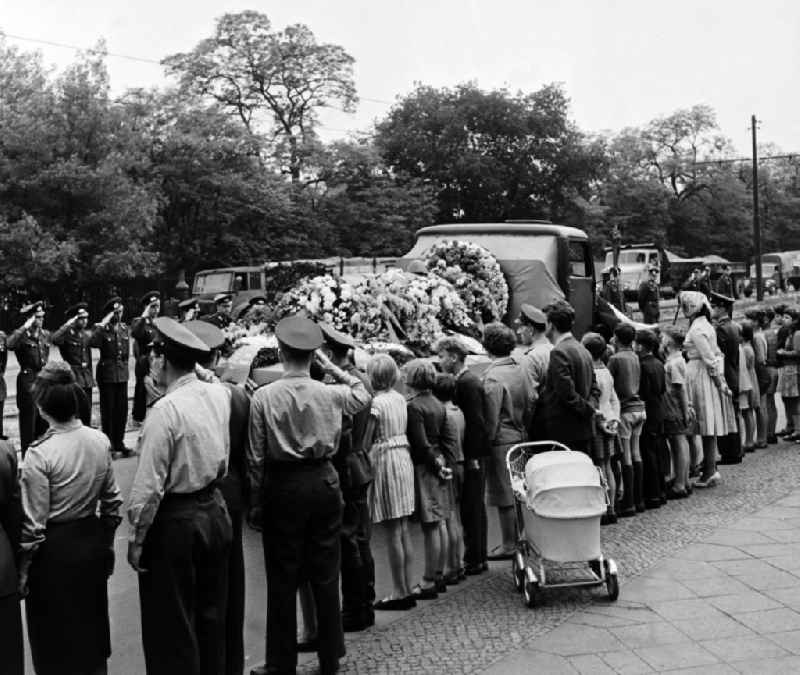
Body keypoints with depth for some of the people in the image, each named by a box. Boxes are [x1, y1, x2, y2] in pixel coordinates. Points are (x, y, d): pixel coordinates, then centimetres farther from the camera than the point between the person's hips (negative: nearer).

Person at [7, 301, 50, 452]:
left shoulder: (46, 335, 8)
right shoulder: (22, 336, -11)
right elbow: (9, 344, -33)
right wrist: (25, 327, -29)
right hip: (28, 384, -6)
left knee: (44, 424, 13)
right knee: (28, 425, 1)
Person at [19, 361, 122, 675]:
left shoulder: (39, 454, -22)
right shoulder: (100, 441, -7)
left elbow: (34, 525, -17)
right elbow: (112, 502, 3)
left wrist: (23, 570, -4)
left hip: (54, 550, -5)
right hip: (92, 541, 5)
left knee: (57, 641, 13)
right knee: (92, 623, 22)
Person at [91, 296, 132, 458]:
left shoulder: (125, 328, 10)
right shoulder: (102, 328, -6)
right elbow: (94, 342, -28)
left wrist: (123, 363, 10)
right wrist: (103, 324, -26)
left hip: (122, 373, 5)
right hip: (107, 373, -5)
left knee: (122, 410, 8)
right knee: (108, 411, 1)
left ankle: (119, 443, 19)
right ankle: (109, 445, 9)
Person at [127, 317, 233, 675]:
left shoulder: (165, 410, -21)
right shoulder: (219, 394, -2)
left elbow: (149, 486, -20)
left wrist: (136, 538, -9)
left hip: (175, 523, -7)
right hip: (215, 511, 7)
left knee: (172, 630, 7)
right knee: (212, 618, 20)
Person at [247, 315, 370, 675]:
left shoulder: (263, 396, -10)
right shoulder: (331, 394, -5)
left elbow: (256, 457, -7)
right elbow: (362, 393, 19)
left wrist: (256, 502, 3)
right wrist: (331, 365, 16)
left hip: (282, 487, -2)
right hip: (324, 483, 2)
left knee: (283, 579, 7)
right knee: (326, 574, 13)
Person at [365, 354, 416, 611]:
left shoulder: (376, 402, -14)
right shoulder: (400, 398, 7)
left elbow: (365, 442, -13)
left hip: (385, 461, -8)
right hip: (404, 457, 8)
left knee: (392, 533, -1)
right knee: (403, 531, 12)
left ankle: (399, 592, 5)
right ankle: (407, 590, 19)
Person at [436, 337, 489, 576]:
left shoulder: (467, 383, -16)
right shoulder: (462, 380, 13)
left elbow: (476, 422, -20)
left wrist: (472, 457, -20)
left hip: (471, 457, -10)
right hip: (470, 455, 10)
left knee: (472, 508, -3)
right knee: (473, 508, 15)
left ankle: (475, 560, 4)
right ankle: (478, 557, 24)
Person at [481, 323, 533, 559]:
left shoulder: (492, 377, -16)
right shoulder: (521, 371, 6)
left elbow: (491, 417, -17)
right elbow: (531, 405, 10)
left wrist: (486, 442, -8)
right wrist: (524, 431, 18)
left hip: (501, 441, -8)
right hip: (520, 438, 8)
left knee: (504, 497, 1)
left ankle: (509, 545, 9)